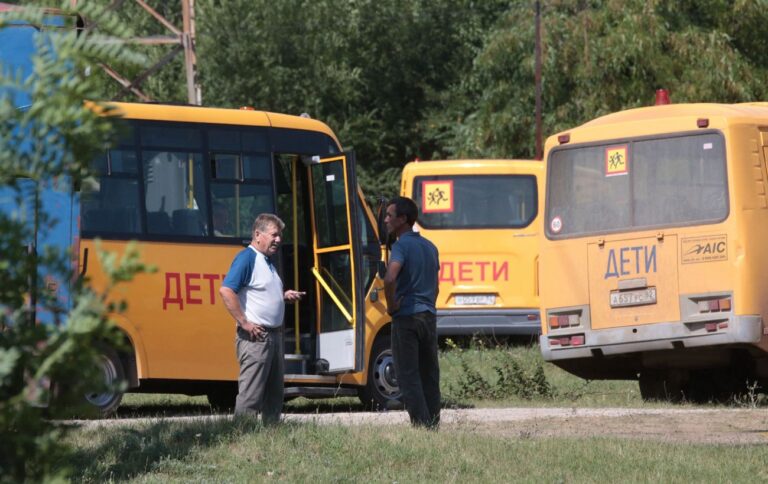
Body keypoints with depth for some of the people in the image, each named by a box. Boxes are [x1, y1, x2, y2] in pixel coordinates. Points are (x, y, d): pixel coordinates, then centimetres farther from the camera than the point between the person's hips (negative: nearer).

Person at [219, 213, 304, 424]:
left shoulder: (267, 261, 17)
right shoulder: (247, 258, -12)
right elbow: (226, 290, -23)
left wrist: (284, 296, 9)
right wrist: (244, 323, -22)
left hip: (274, 334, 10)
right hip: (255, 336, -10)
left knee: (274, 391, 14)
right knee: (250, 393, -10)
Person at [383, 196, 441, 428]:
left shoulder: (402, 246, -12)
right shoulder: (430, 247, 14)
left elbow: (390, 278, -28)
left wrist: (391, 306, -15)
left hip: (406, 316, -7)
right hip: (429, 317, 7)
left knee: (408, 377, -4)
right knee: (430, 376, 11)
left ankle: (421, 426, -10)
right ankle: (433, 425, 12)